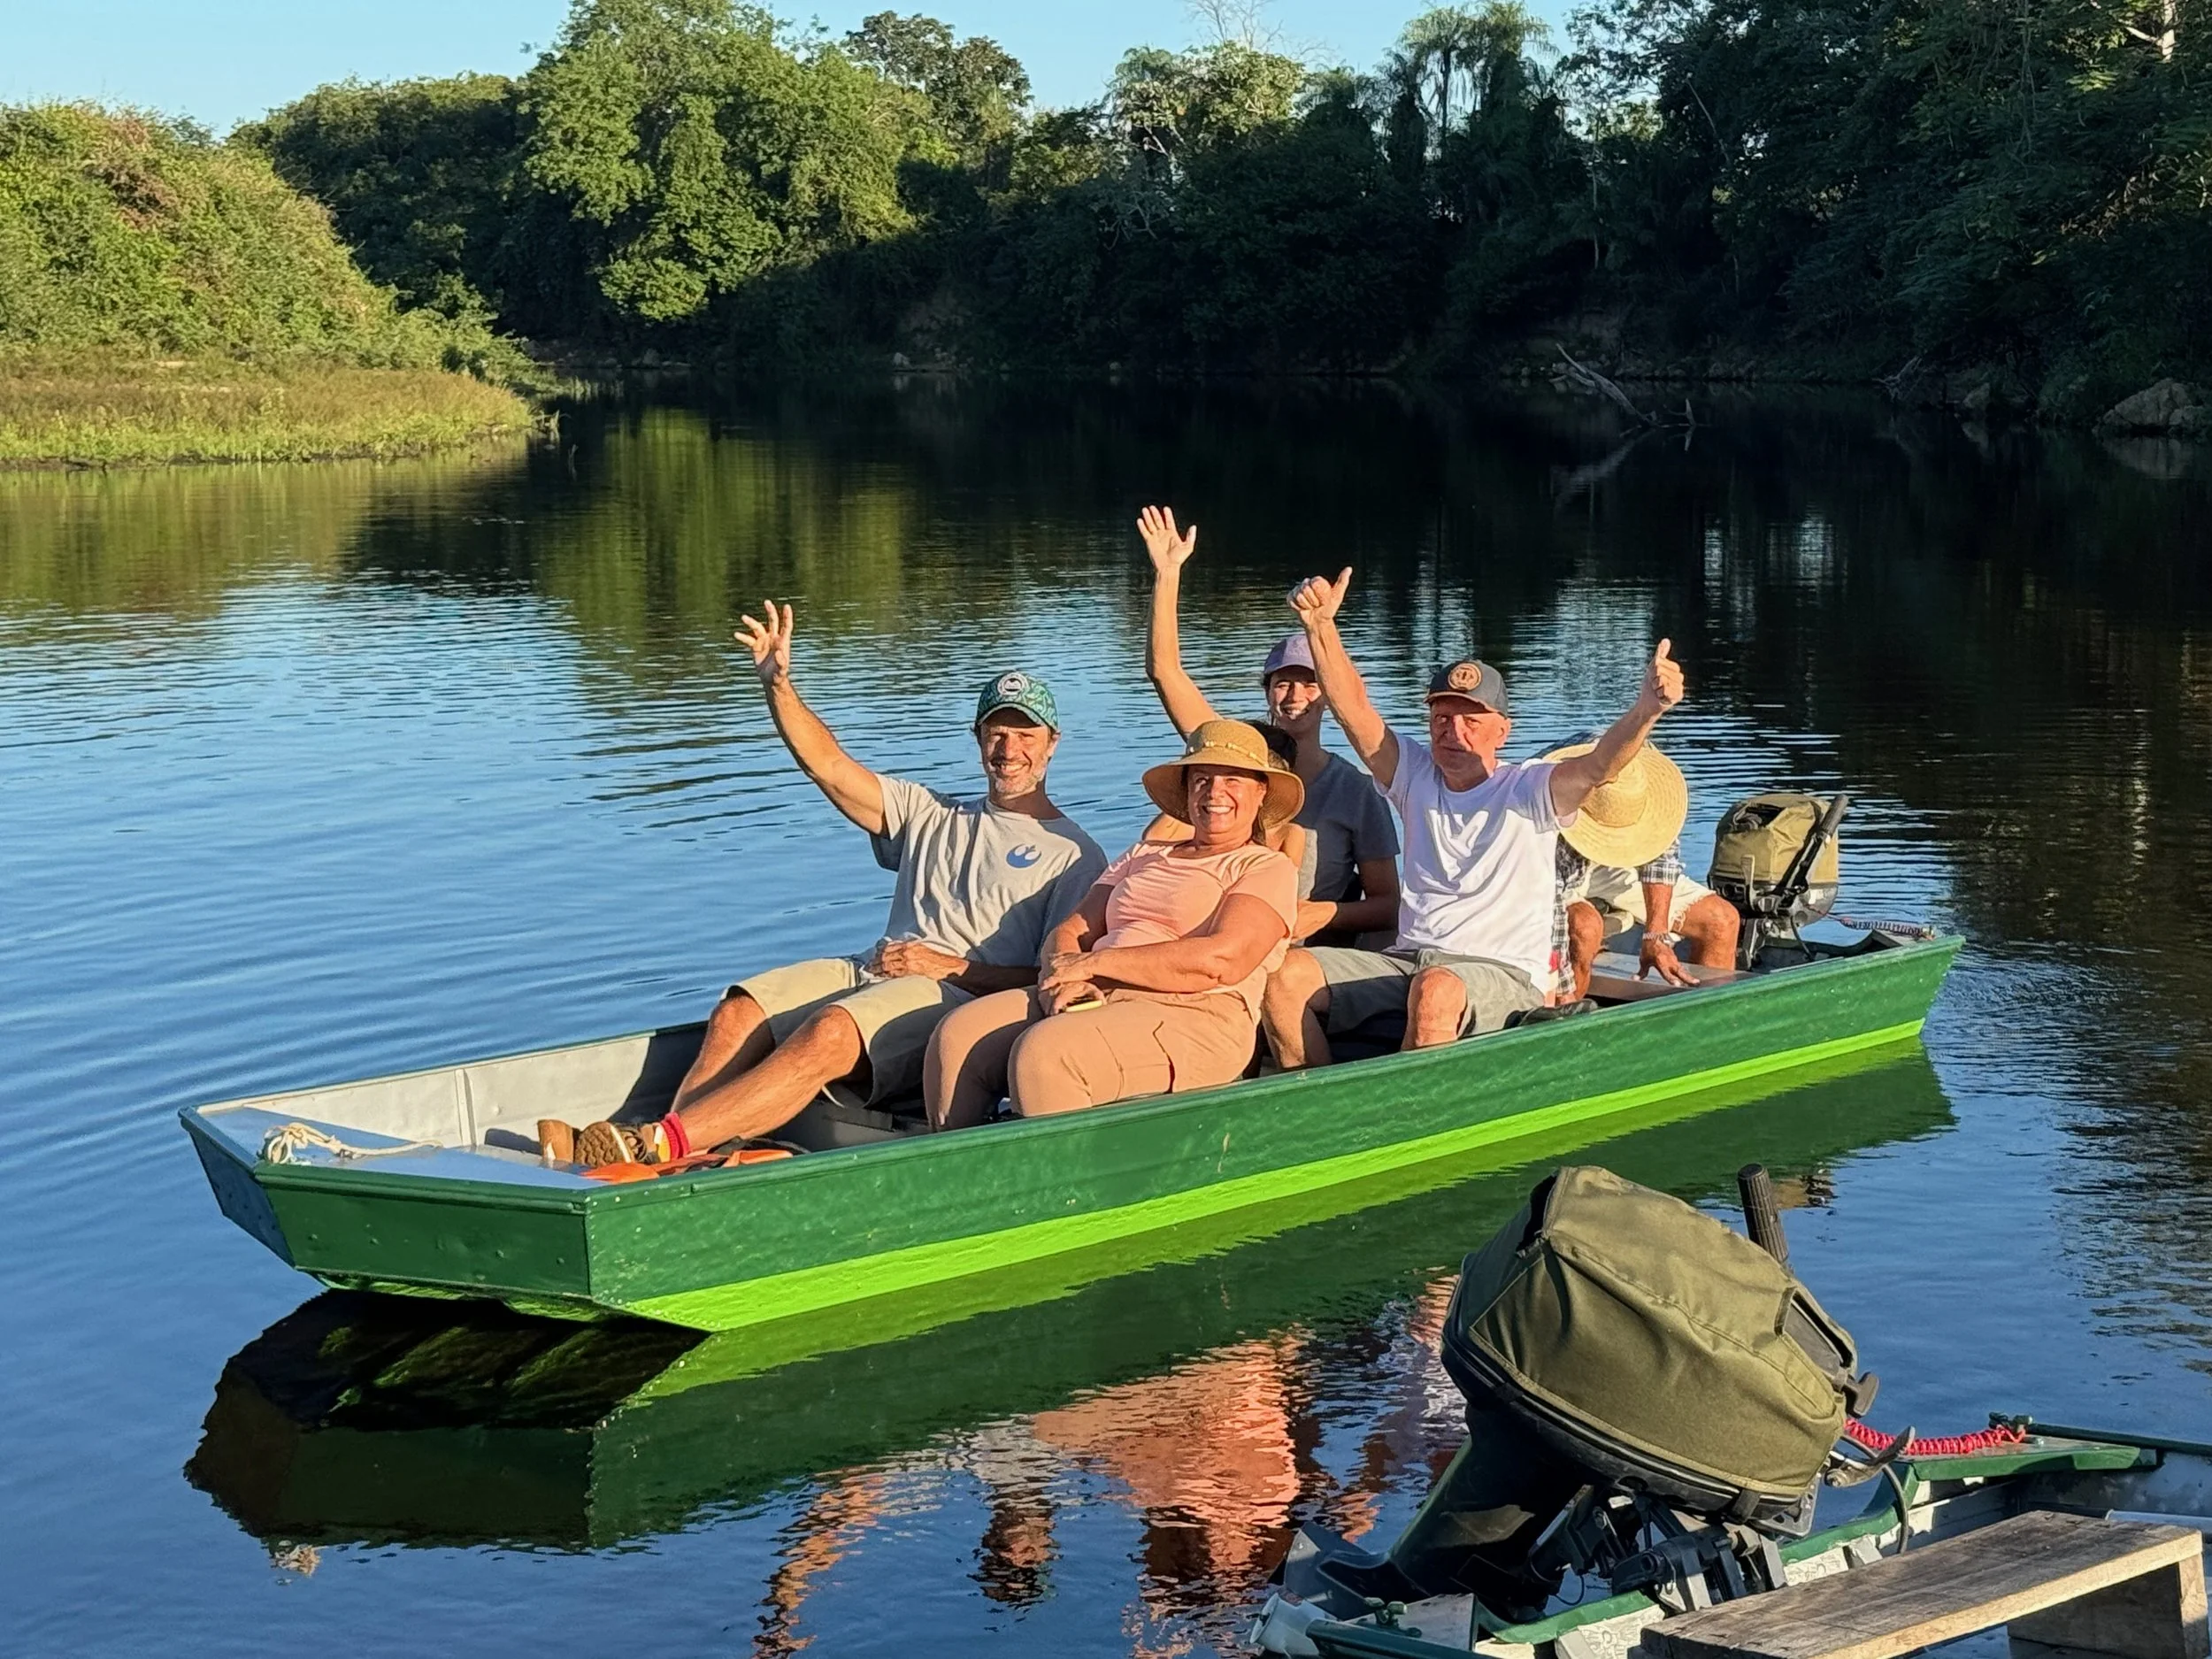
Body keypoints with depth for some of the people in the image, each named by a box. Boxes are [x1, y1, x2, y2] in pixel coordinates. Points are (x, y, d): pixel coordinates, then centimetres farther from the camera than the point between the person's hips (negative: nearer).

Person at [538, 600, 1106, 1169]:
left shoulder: (1073, 855, 10)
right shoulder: (932, 816, 27)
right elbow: (830, 768, 15)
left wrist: (954, 967, -10)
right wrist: (778, 685, 0)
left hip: (962, 1000, -6)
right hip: (869, 973, 6)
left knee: (827, 1034, -34)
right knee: (738, 1013, -20)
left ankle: (657, 1143, -46)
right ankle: (675, 1162, -37)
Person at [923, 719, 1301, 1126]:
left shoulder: (1268, 869, 7)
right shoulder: (1144, 856, 28)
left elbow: (1223, 962, -12)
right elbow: (1069, 932, 19)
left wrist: (1093, 963, -9)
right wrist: (1063, 977, -8)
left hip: (1192, 1018, -6)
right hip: (1093, 1001, 7)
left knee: (1044, 1051, -33)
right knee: (957, 1036, -16)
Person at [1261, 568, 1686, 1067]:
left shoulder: (1529, 790, 0)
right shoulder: (1416, 775, 13)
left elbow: (1598, 765, -19)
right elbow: (1354, 710, 2)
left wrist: (1646, 709, -40)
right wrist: (1321, 627, -14)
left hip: (1504, 974, -5)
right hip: (1405, 962, 5)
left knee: (1436, 991, -41)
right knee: (1286, 976, -18)